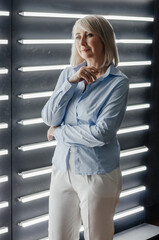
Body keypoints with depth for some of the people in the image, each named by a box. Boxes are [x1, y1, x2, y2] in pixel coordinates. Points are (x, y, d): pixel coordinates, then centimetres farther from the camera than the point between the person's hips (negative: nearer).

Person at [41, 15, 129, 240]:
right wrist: (71, 82, -15)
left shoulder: (118, 82, -11)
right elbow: (49, 118, -5)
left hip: (98, 173, -4)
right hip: (63, 169, 5)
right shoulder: (68, 74, 5)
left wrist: (59, 132, -8)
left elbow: (102, 133, -20)